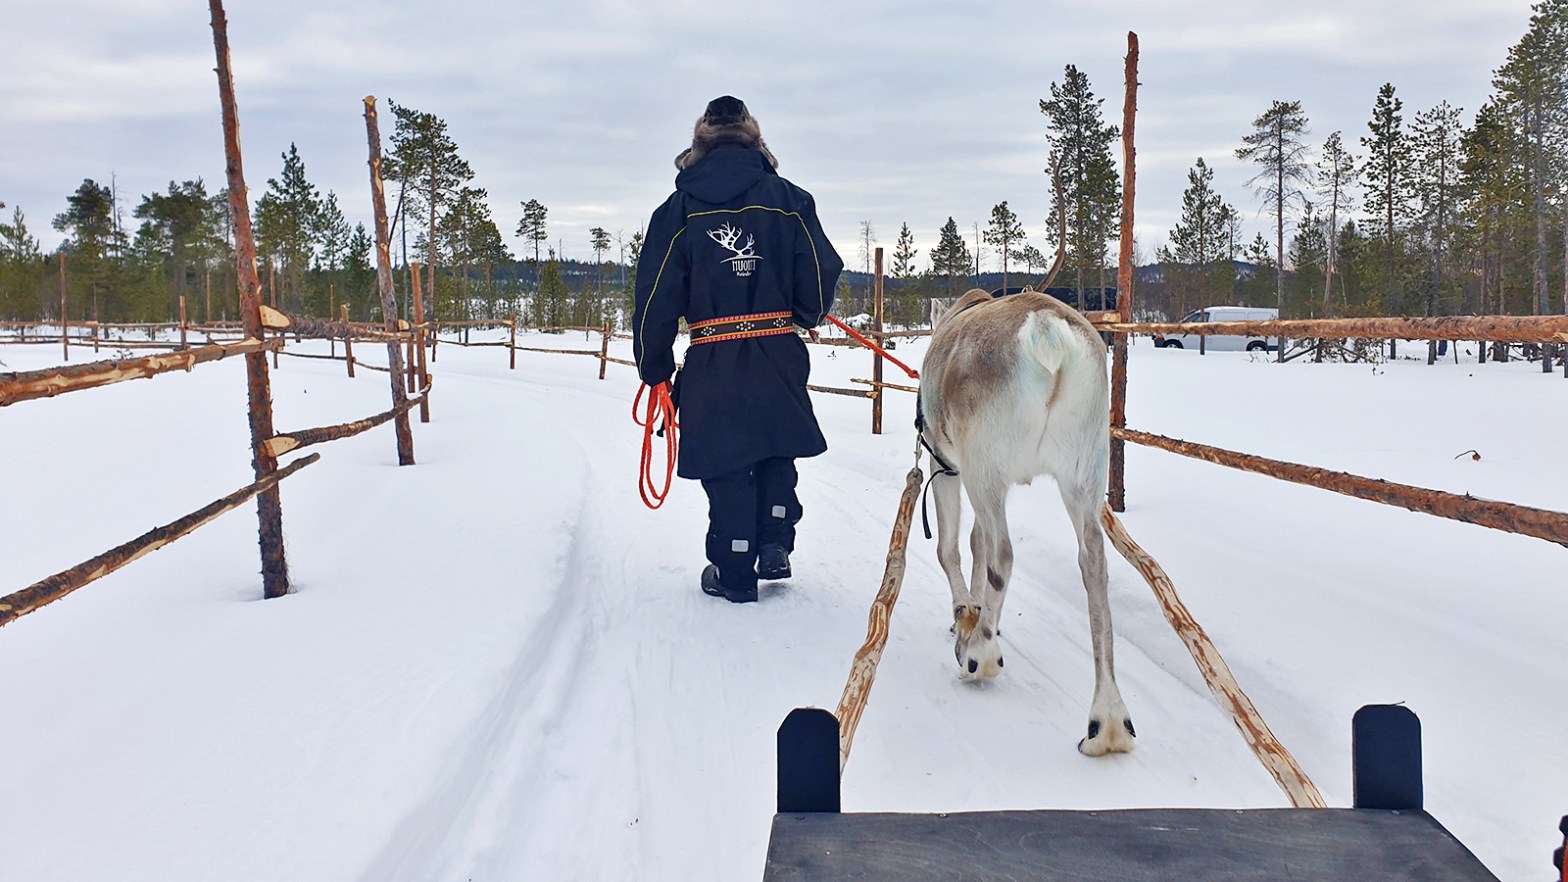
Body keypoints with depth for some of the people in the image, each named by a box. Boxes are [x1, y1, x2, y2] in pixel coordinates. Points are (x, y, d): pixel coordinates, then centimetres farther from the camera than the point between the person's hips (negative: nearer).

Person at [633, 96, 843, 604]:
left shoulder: (679, 208, 2)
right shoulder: (788, 199, 2)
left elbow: (656, 295, 1)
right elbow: (822, 274, 0)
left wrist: (655, 368, 9)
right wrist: (806, 317, 21)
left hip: (711, 362, -1)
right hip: (779, 355, 1)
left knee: (726, 466, 8)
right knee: (776, 451, 21)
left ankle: (734, 573, 14)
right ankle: (775, 546, 15)